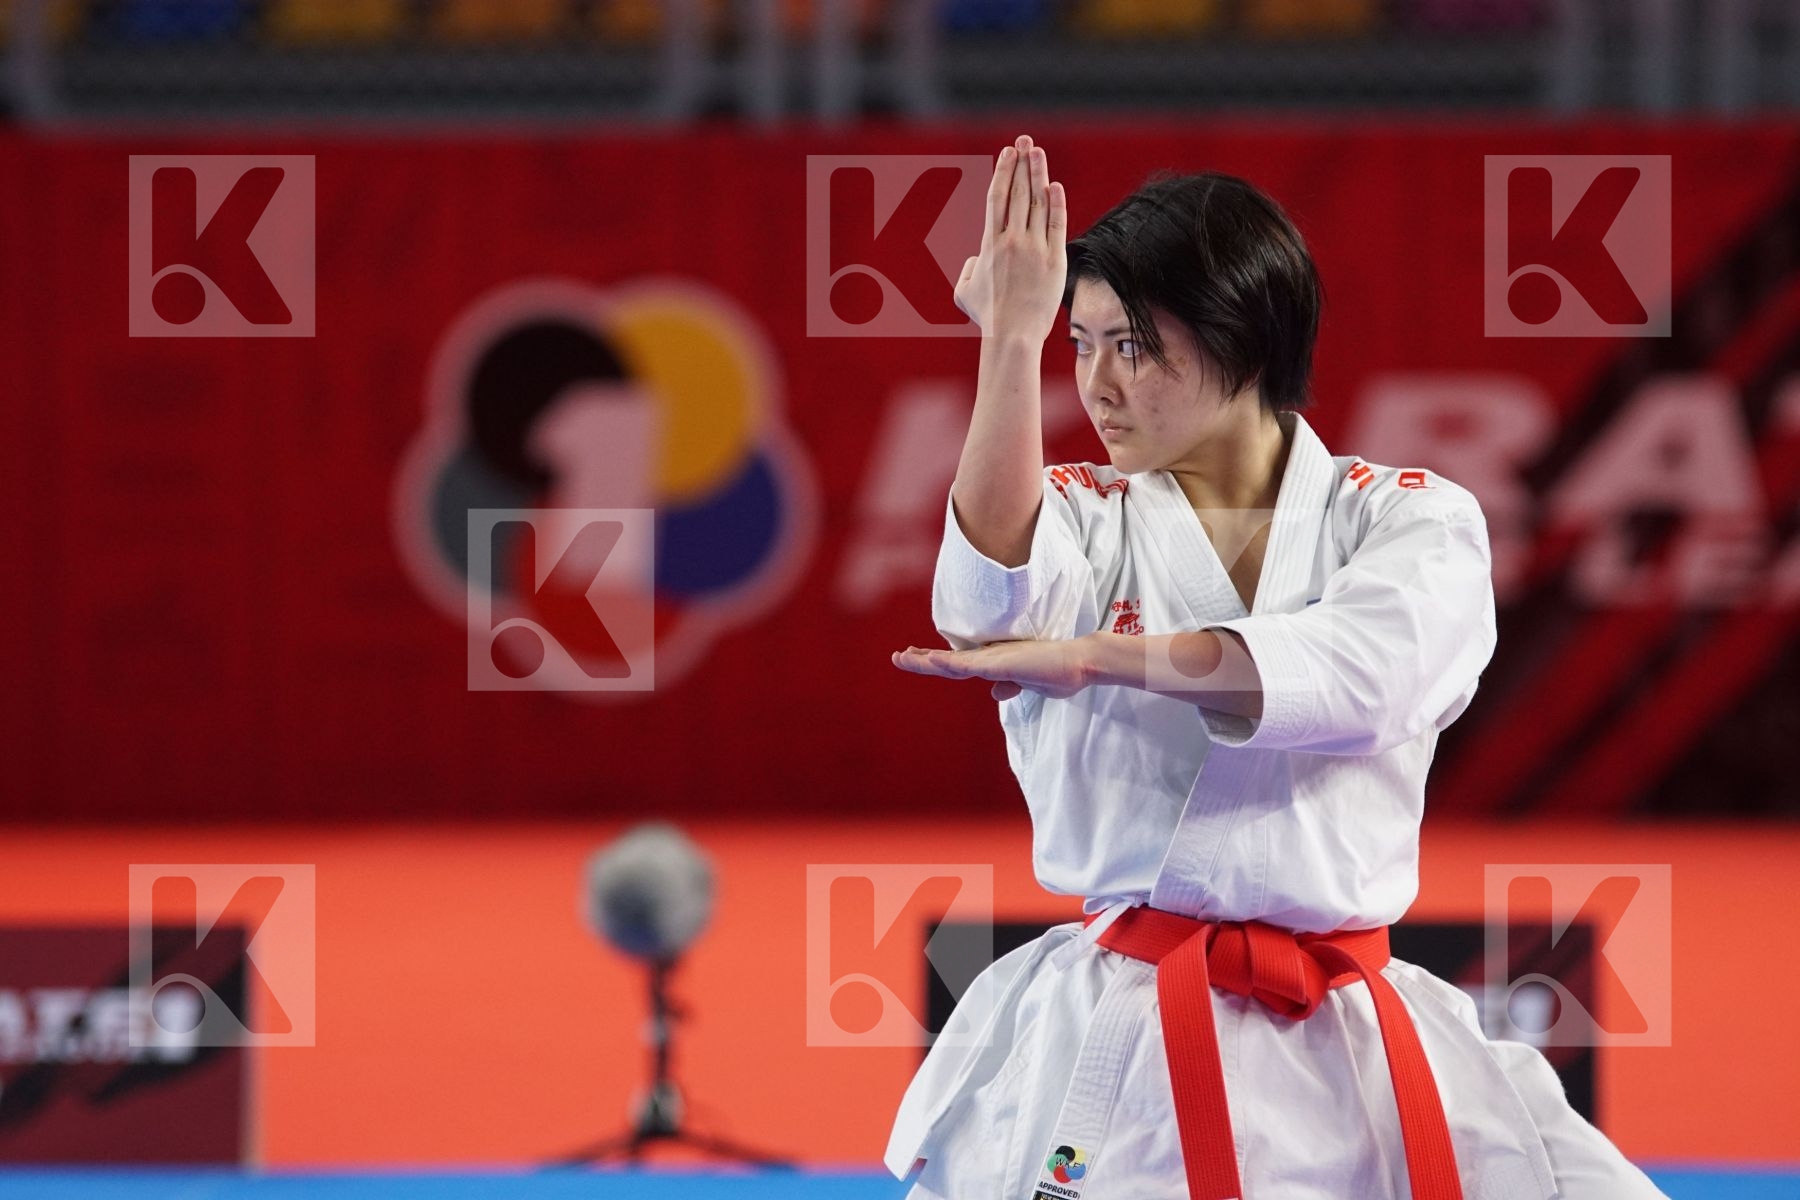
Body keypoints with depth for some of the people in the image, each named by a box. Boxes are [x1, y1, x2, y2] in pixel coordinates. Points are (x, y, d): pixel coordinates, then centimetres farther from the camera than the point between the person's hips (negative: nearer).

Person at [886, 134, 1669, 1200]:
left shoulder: (1412, 521, 5)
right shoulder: (1084, 518, 7)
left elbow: (1367, 670, -17)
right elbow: (992, 601, -17)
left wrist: (1097, 656, -21)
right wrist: (1012, 342, -26)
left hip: (1348, 1058, 0)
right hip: (1118, 1047, 0)